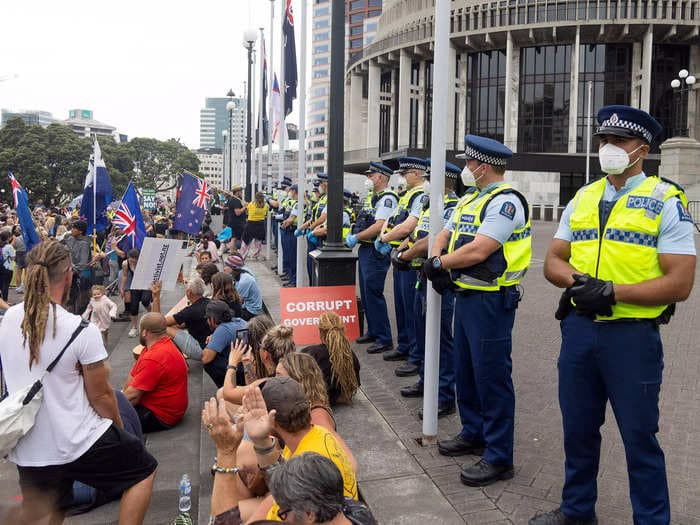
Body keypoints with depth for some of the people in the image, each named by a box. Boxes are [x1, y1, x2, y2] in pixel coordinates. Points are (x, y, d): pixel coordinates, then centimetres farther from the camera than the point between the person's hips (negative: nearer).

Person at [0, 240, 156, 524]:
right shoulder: (82, 330, -21)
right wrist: (121, 429, 5)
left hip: (25, 449, 6)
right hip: (77, 444, -5)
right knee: (144, 470, 17)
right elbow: (100, 396, -11)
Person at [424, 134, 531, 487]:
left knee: (491, 375, -4)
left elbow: (478, 251, -24)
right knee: (465, 370, 18)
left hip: (491, 301, -10)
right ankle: (473, 433, 35)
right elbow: (444, 236, 17)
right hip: (465, 296, 10)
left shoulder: (505, 201, -16)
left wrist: (438, 263, -12)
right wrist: (438, 263, -5)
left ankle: (498, 457, 7)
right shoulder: (469, 201, 15)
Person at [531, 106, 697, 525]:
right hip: (579, 328, 5)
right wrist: (577, 281, -12)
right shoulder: (582, 198, 10)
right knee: (578, 428, 17)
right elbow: (553, 262, 10)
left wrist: (612, 291, -21)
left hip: (632, 335, -5)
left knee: (639, 437, 7)